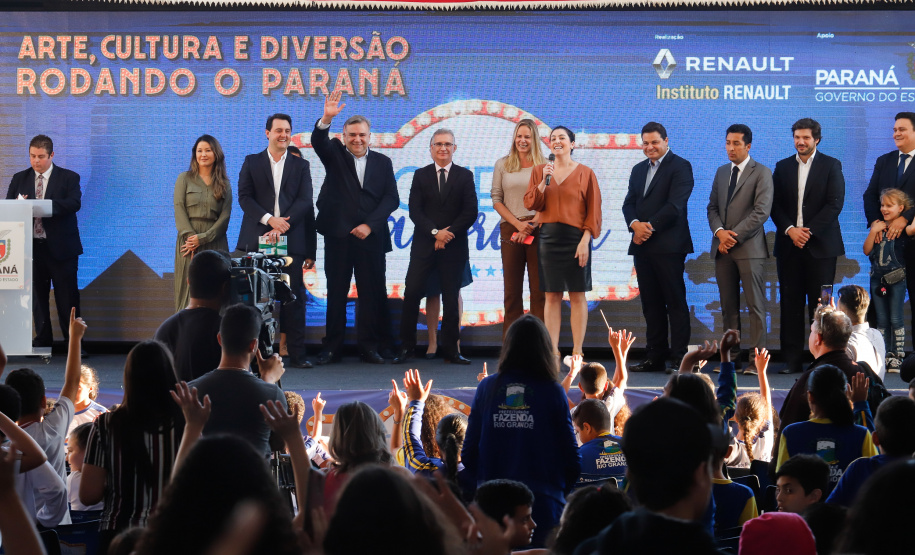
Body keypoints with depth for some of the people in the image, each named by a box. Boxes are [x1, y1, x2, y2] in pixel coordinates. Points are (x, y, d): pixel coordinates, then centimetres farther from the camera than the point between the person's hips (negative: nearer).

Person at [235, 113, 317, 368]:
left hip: (291, 241, 0)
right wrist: (269, 219, -13)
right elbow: (244, 197, 1)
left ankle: (297, 354, 2)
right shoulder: (252, 162, 10)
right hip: (257, 240, 0)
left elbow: (305, 203, 2)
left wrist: (287, 229, -13)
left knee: (293, 298, 0)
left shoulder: (301, 165, 12)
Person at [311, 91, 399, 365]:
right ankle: (331, 347, 8)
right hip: (338, 235, -1)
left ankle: (369, 345, 9)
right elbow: (318, 141, -13)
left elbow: (391, 198, 3)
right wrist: (326, 119, -33)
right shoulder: (334, 154, 8)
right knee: (336, 292, 3)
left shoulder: (382, 162, 11)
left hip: (371, 237, 1)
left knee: (372, 292, 1)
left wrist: (370, 225, -9)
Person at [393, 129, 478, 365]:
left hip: (454, 247, 0)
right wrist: (435, 232, -14)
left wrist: (448, 233, -11)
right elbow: (415, 211, -1)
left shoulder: (465, 176, 6)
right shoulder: (421, 175, 8)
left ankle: (450, 350, 7)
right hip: (424, 246, 0)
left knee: (451, 299, 2)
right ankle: (406, 347, 0)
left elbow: (471, 212, -3)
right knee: (411, 294, -7)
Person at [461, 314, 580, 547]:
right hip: (543, 504, -2)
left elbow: (469, 452, 2)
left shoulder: (487, 388, 0)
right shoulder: (552, 392, -6)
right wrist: (559, 492, 16)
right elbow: (571, 456, -2)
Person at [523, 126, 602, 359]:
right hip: (548, 237, 3)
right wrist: (544, 181, -11)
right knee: (551, 296, 3)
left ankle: (577, 351, 4)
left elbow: (593, 211, -3)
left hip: (575, 237, -3)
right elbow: (530, 204, 2)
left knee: (577, 295, 0)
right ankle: (553, 351, 7)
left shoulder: (585, 173, 1)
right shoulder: (540, 171, 10)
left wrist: (585, 241, -12)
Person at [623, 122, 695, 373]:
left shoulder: (679, 166, -2)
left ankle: (680, 357, -3)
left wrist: (650, 226, -15)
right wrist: (635, 224, -8)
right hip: (642, 246, 7)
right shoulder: (638, 170, 20)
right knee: (650, 303, 7)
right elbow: (629, 203, 12)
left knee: (675, 301, -5)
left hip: (668, 246, -7)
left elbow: (675, 204, -13)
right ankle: (655, 356, 11)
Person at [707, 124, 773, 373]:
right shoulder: (721, 172, 17)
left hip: (749, 248, -6)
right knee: (728, 305, 7)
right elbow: (712, 207, 15)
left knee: (755, 305, -5)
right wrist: (720, 232, -5)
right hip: (723, 248, 6)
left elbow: (762, 211, -11)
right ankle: (732, 356, 11)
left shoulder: (762, 173, -2)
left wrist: (734, 236, -14)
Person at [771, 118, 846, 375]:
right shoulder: (783, 167, 13)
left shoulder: (831, 166, 3)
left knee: (820, 304, -3)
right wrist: (789, 229, -9)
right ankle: (792, 360, 3)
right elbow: (775, 205, 8)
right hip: (789, 245, 3)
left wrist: (809, 230, -12)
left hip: (820, 245, -3)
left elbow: (835, 203, -5)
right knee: (790, 303, 1)